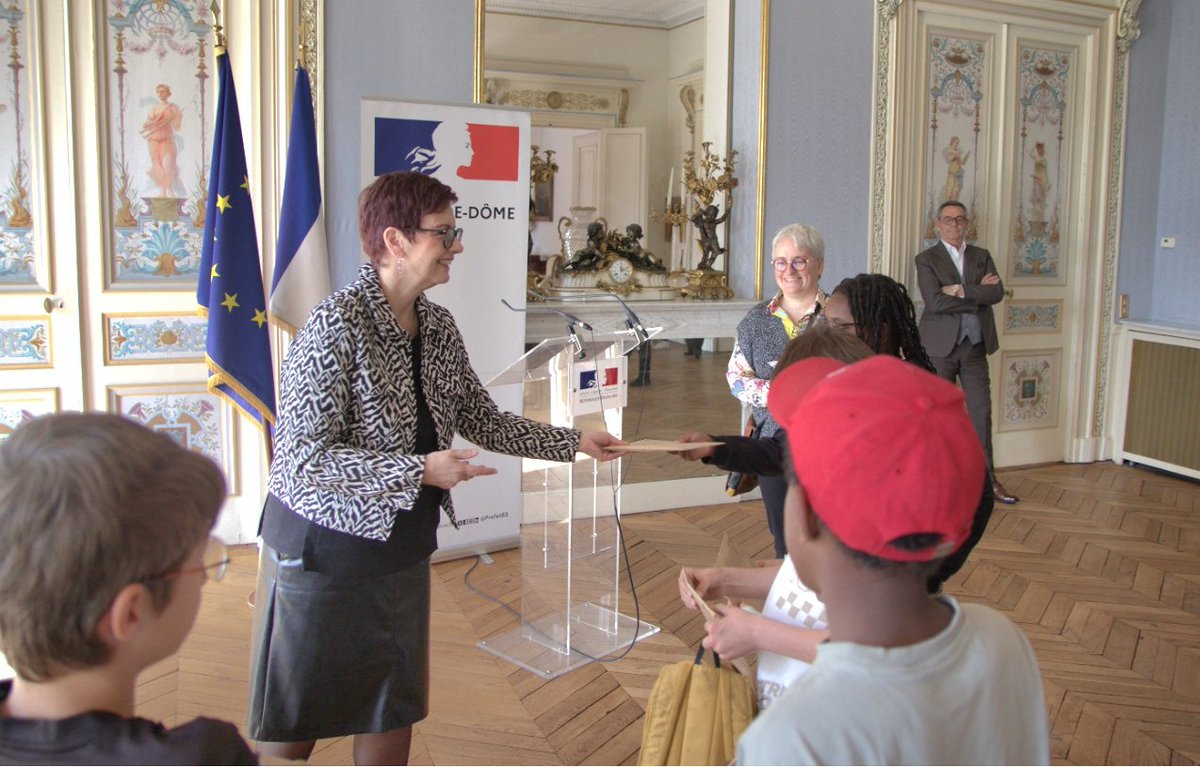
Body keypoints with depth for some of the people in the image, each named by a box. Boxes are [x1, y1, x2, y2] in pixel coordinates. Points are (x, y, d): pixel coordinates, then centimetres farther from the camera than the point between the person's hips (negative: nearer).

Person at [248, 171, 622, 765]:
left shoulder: (438, 328, 3)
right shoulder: (337, 325, -20)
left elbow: (483, 421, 11)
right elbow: (303, 455, -23)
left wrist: (572, 443, 7)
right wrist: (419, 470, -26)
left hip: (400, 549, 7)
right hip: (323, 549, -7)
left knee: (394, 711, 17)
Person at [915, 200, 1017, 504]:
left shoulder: (982, 257, 12)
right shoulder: (926, 259, -1)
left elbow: (997, 292, -4)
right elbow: (935, 301, -16)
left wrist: (961, 291, -14)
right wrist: (979, 292, -9)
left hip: (975, 345, 4)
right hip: (941, 345, -3)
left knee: (981, 412, 4)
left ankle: (987, 477, 12)